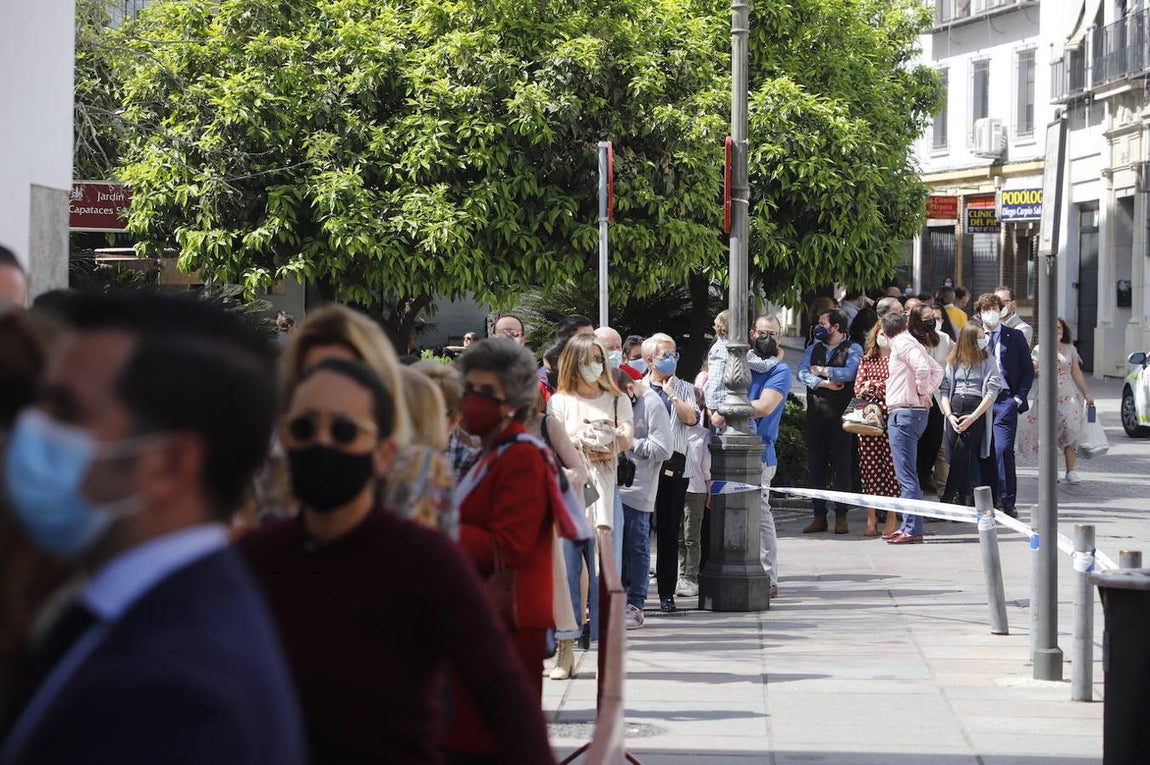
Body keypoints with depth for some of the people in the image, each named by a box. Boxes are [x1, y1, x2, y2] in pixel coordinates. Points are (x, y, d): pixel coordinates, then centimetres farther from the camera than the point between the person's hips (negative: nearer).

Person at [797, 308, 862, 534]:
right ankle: (818, 516, 8)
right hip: (815, 414, 5)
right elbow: (802, 373, 3)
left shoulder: (852, 350, 2)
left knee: (841, 467, -4)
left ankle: (841, 517, -2)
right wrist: (825, 383, -11)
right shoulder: (813, 349, 17)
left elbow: (848, 373, -15)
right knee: (816, 466, 4)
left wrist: (820, 370, -4)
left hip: (840, 414, -5)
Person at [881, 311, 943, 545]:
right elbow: (937, 370, 23)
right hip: (916, 411, 10)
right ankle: (908, 526, 18)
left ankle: (912, 530, -13)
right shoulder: (909, 342, 18)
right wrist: (927, 393, 12)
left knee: (906, 475, -10)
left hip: (904, 413, -10)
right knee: (906, 475, 15)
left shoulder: (902, 343, -9)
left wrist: (922, 393, -11)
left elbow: (922, 367, -24)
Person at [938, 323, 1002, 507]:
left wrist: (973, 417, -12)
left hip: (976, 409, -4)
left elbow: (992, 392, -4)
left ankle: (947, 499, -11)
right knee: (954, 455, 0)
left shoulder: (987, 361, 3)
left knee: (961, 454, -12)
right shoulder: (954, 361, 12)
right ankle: (964, 498, 9)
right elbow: (944, 388, 10)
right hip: (954, 409, 4)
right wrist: (949, 415, -5)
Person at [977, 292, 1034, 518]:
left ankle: (1008, 502, -10)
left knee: (1003, 449, -13)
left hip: (1005, 400, -2)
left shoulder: (1015, 337, 8)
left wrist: (1019, 398, -2)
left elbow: (1028, 370, 9)